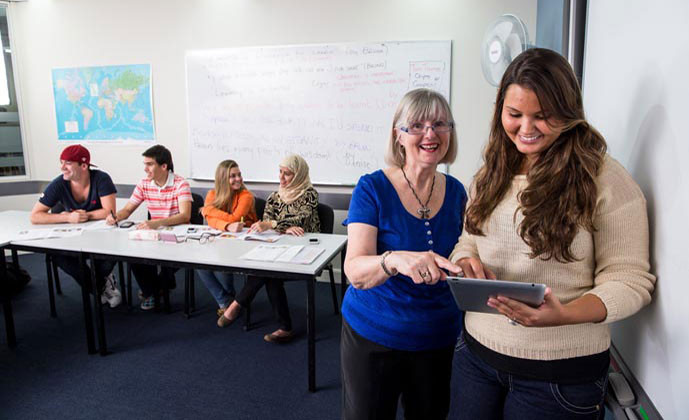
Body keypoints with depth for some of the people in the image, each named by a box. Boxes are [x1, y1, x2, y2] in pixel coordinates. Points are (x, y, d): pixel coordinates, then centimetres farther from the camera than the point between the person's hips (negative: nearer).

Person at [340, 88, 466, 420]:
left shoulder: (455, 191, -3)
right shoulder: (372, 188, -16)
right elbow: (355, 271, -27)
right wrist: (396, 260, -47)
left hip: (438, 337, 4)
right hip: (372, 334, -4)